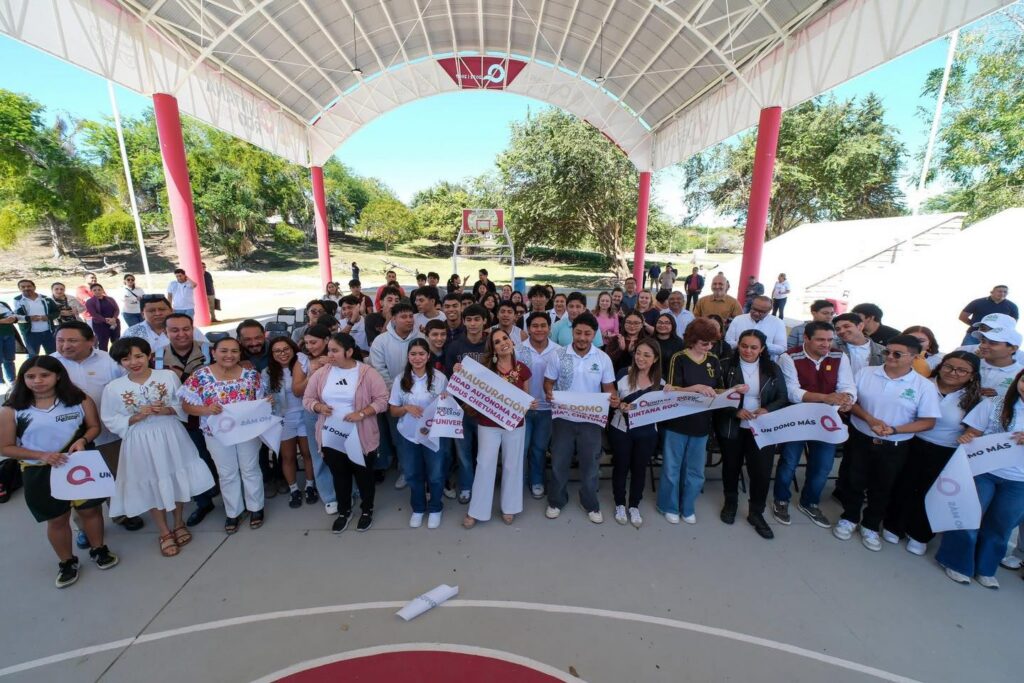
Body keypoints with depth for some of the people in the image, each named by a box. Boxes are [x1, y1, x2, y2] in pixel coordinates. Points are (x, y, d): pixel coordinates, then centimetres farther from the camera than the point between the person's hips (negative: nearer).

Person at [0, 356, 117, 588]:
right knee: (57, 519, 14)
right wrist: (42, 455, -19)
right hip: (40, 473, 0)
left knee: (90, 509, 15)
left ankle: (98, 549, 38)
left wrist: (83, 440, -20)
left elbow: (94, 426, 2)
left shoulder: (79, 399, -7)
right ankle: (67, 562, 36)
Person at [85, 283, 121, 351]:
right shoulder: (89, 302, 0)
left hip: (115, 323, 3)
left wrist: (114, 318, -18)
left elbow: (117, 309, 1)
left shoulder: (110, 299, 11)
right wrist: (106, 320, -24)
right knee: (103, 343, -3)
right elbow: (94, 314, -11)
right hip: (100, 325, -3)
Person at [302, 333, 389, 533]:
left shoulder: (367, 373, -13)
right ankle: (343, 511, 41)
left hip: (360, 437, -3)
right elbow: (307, 399, 5)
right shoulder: (321, 373, -1)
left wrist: (362, 413, -24)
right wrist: (318, 406, -16)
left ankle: (367, 510, 37)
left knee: (363, 474, 14)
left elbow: (382, 400, -12)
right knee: (339, 475, 20)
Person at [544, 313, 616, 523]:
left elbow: (608, 387, 1)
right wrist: (549, 393, -22)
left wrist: (613, 398, -20)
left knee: (589, 463, 14)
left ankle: (591, 504, 34)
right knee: (559, 462, 12)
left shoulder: (603, 358, -4)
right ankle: (556, 501, 33)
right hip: (563, 416, 0)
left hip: (591, 418, 1)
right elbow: (549, 382, 0)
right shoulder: (558, 356, -7)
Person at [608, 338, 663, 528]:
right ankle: (620, 504, 31)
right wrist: (620, 405, -26)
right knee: (621, 466, 11)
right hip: (621, 429, -2)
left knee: (639, 468, 14)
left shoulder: (660, 382, -2)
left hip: (646, 433, 2)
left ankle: (634, 506, 33)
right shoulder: (623, 374, -9)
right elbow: (613, 400, -3)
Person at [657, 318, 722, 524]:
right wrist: (696, 388, -32)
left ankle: (688, 508, 34)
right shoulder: (678, 358, -10)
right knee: (672, 467, 9)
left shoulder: (713, 362, 4)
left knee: (695, 470, 16)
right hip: (677, 422, -4)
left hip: (701, 423, 4)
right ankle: (669, 507, 29)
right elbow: (671, 390, -16)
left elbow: (718, 390, 11)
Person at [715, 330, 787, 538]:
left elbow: (783, 399, 2)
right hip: (731, 428, -1)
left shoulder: (773, 369, 1)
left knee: (762, 471, 1)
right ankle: (730, 502, 39)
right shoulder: (726, 366, -7)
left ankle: (756, 513, 23)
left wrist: (767, 410, -17)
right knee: (731, 467, 15)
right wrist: (736, 411, -21)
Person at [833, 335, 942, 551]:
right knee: (854, 482, 14)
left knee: (882, 488, 16)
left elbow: (928, 421, -8)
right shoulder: (865, 373, -5)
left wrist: (894, 430, -22)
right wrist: (869, 419, -17)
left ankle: (871, 526, 35)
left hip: (894, 447, 0)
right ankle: (849, 518, 35)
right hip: (859, 439, 1)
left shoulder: (924, 386, -9)